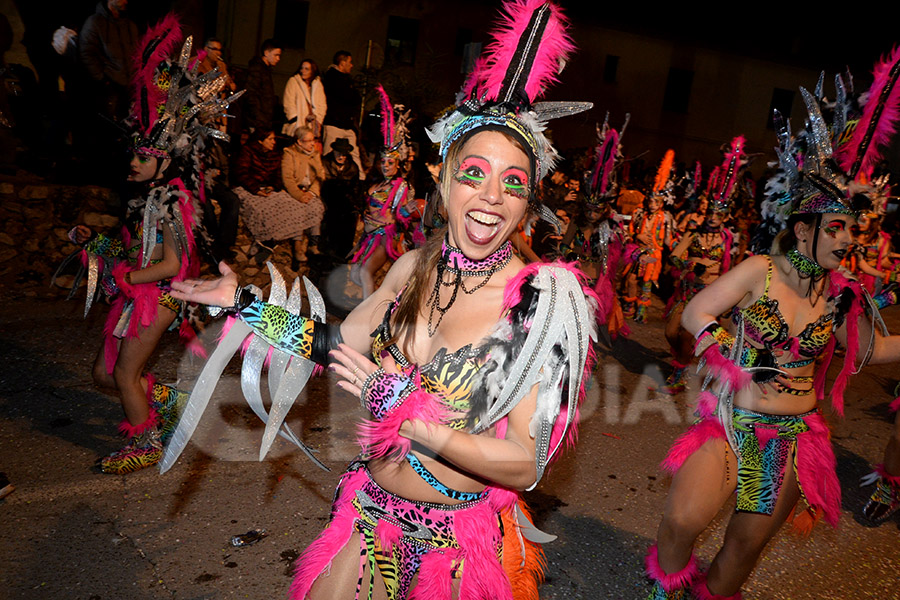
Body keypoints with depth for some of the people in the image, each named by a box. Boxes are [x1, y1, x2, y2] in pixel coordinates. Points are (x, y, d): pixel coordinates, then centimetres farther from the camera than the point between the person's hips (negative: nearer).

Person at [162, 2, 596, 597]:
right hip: (373, 514, 5)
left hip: (461, 537, -4)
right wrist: (244, 303, 9)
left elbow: (526, 465, -23)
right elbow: (336, 343, 9)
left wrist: (410, 419, -26)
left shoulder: (541, 300, -21)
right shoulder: (413, 268, -6)